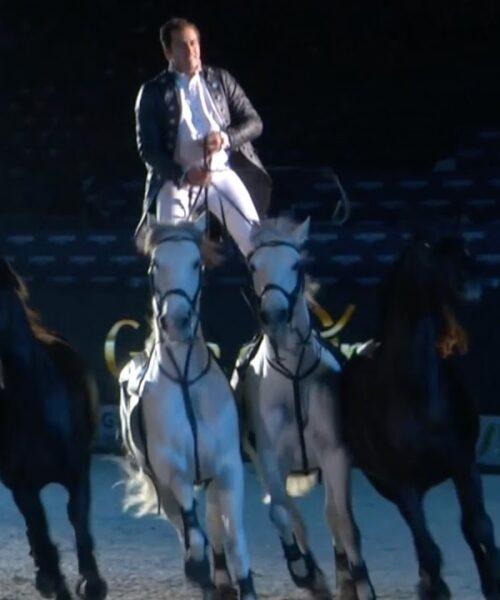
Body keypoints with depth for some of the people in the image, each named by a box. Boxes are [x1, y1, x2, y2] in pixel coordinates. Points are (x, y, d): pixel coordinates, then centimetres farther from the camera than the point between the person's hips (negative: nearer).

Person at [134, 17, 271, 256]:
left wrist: (225, 137, -13)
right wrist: (183, 175, -18)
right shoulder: (153, 92, 4)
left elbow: (254, 123, 10)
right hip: (177, 180, -2)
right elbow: (148, 148, -2)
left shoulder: (220, 80, 12)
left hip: (223, 174, 2)